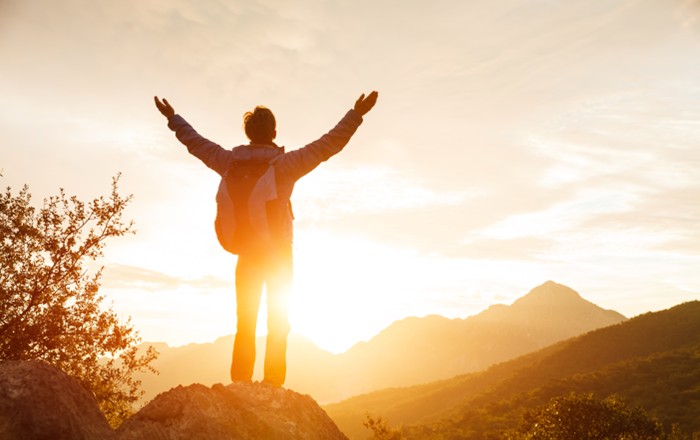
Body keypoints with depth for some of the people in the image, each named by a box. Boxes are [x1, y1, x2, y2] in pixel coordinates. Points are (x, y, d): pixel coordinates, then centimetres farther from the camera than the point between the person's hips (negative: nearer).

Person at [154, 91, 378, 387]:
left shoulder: (229, 162, -5)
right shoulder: (283, 164, -17)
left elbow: (196, 142, 10)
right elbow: (327, 145, -20)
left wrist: (173, 118, 26)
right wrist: (355, 115, -16)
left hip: (246, 254, 3)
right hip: (278, 255, -3)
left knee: (245, 323, 12)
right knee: (278, 322, 8)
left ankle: (240, 383, 10)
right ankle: (273, 383, 4)